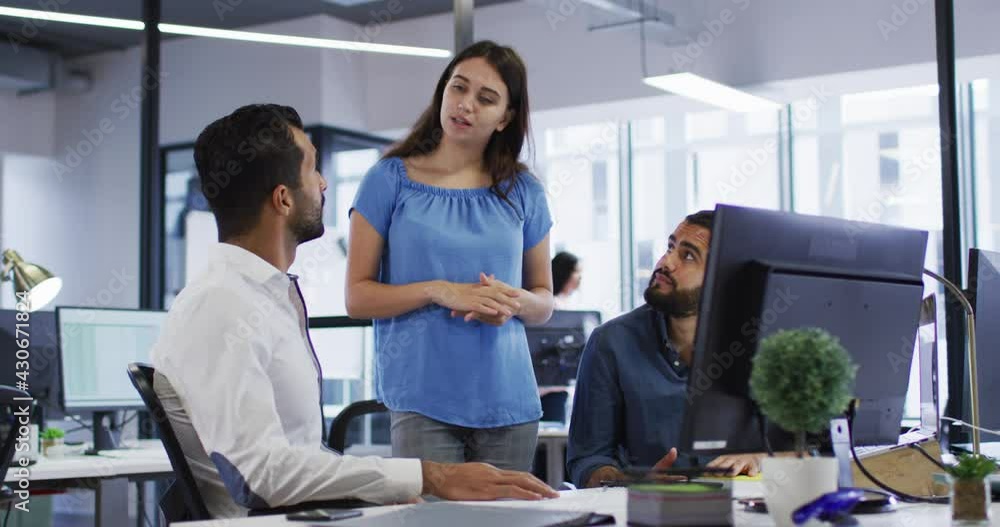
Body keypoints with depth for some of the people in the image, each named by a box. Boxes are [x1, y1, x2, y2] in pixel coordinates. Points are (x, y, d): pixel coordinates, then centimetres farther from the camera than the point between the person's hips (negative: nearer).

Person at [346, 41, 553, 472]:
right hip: (422, 399, -3)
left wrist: (514, 301, -7)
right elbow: (358, 297, 0)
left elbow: (544, 301, 16)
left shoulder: (523, 192, 10)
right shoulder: (391, 179, 2)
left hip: (508, 400, 3)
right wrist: (438, 291, -14)